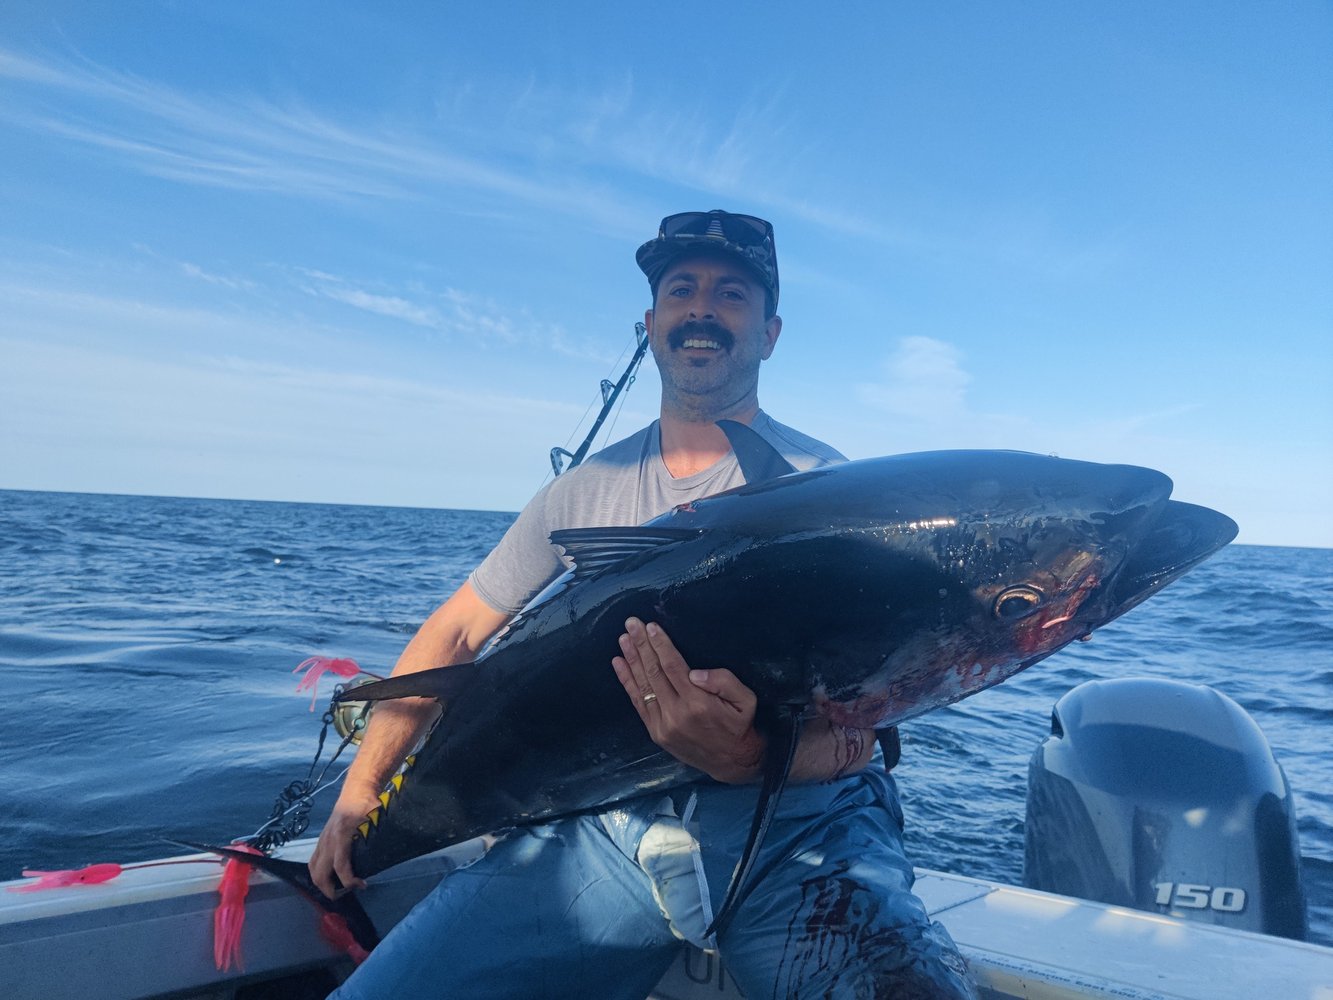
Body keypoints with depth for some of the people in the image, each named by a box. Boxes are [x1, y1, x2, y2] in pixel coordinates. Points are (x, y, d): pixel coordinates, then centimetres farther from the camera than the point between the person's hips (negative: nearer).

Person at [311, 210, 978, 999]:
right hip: (603, 825, 4)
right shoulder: (588, 490, 9)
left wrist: (750, 755, -30)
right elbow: (455, 633, 16)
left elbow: (854, 729, -8)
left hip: (794, 824, -3)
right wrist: (361, 794, 11)